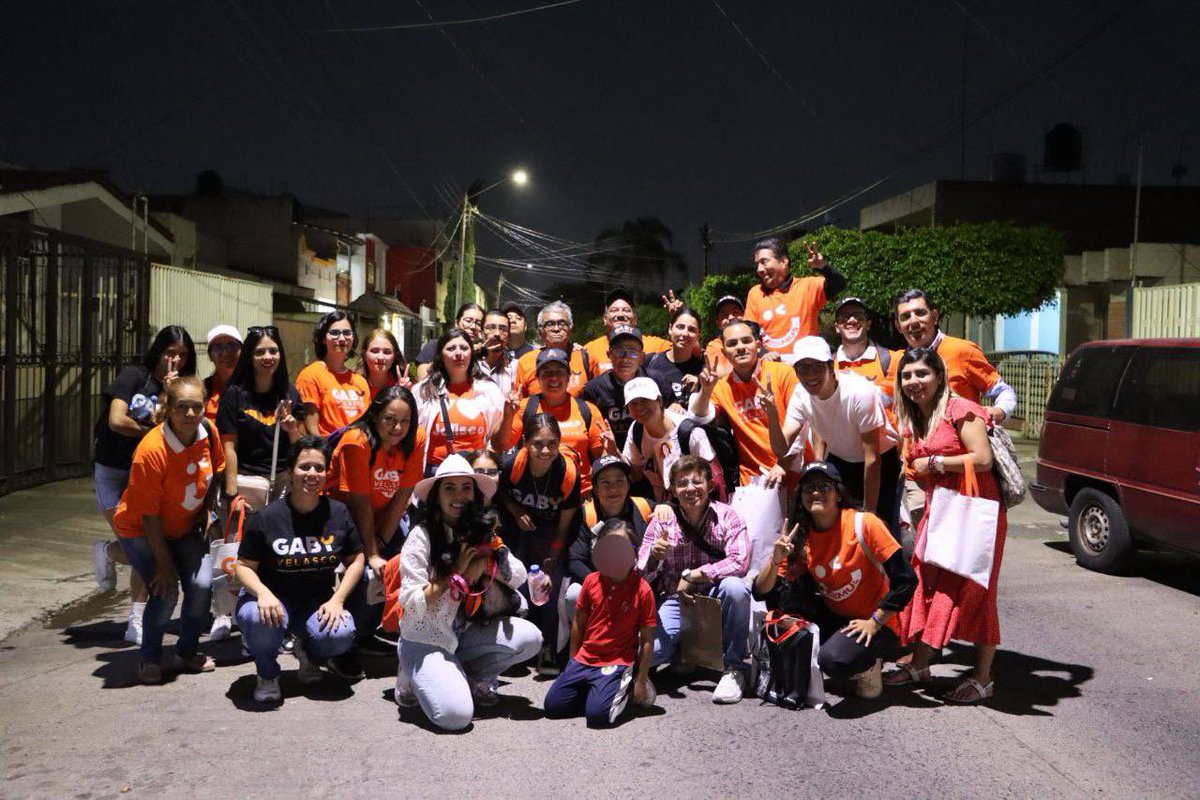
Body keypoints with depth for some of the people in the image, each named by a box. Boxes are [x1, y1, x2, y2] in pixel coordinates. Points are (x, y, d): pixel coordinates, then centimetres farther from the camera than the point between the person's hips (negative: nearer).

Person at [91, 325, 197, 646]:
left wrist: (167, 396, -17)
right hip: (113, 471, -4)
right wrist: (151, 431, -5)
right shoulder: (134, 375, -7)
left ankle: (137, 624, 10)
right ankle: (106, 551, 26)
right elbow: (117, 421, -18)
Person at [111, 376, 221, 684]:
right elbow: (149, 516, -24)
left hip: (185, 528, 5)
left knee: (201, 585, -10)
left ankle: (188, 652, 15)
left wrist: (205, 512, 4)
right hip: (140, 531, -5)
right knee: (165, 591, -18)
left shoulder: (208, 432, -14)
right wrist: (164, 564, -19)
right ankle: (150, 659, 9)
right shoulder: (151, 451, -31)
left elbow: (215, 472, 8)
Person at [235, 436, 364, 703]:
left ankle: (308, 654, 12)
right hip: (273, 598, -2)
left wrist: (337, 599, -8)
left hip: (318, 601, 2)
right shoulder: (267, 517, -9)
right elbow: (244, 566, -5)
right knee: (257, 619, -37)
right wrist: (263, 593, -26)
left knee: (341, 635, -29)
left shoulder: (338, 513, 0)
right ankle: (267, 675, -2)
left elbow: (356, 560, 6)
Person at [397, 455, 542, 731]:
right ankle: (414, 679, 7)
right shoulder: (422, 536, -13)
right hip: (425, 639, -5)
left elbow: (519, 577, -1)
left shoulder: (482, 532, 3)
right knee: (455, 714, -24)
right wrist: (456, 572, -18)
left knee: (530, 637, -15)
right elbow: (411, 603, -18)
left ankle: (476, 677, 9)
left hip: (464, 633, 6)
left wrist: (486, 563, -18)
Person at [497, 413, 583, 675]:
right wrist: (517, 513, -20)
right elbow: (502, 492, -3)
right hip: (519, 524, 1)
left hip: (550, 527, -1)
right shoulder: (512, 464, -29)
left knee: (552, 582, -12)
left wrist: (551, 561, -15)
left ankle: (549, 649, 2)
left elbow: (564, 526, -17)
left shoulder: (569, 473, -29)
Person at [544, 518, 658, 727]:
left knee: (597, 714, -22)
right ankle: (592, 689, 19)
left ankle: (623, 687, 8)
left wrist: (641, 681, -7)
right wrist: (573, 660, 14)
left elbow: (647, 641, -8)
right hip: (583, 660, 5)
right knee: (552, 706, -3)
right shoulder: (592, 581, -2)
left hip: (616, 663, -4)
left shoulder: (642, 590, -13)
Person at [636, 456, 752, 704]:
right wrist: (653, 557, -30)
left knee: (735, 587, -35)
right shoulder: (662, 521, -4)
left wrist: (692, 575, -21)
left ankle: (735, 667, -13)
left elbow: (740, 562, -24)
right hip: (675, 600, 1)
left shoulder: (726, 516, -9)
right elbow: (641, 576, -6)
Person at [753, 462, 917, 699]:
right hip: (833, 618, 5)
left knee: (835, 660, -33)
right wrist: (776, 560, -24)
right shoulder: (800, 538, -3)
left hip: (876, 625, -4)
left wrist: (875, 622, -16)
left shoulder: (864, 524, -17)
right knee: (782, 592, -18)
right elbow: (761, 592, -6)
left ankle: (869, 664, 2)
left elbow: (906, 581, -17)